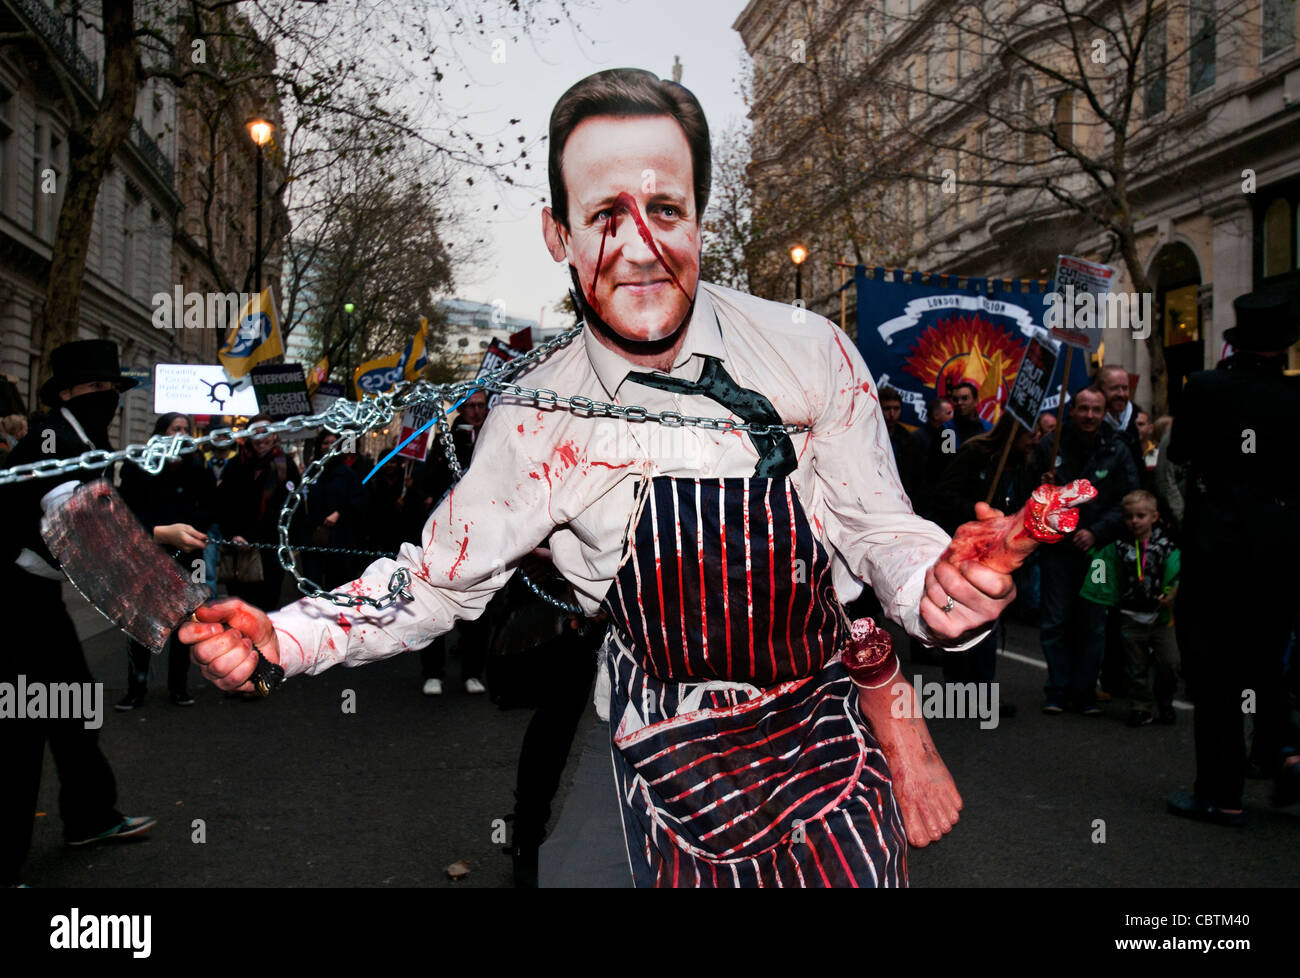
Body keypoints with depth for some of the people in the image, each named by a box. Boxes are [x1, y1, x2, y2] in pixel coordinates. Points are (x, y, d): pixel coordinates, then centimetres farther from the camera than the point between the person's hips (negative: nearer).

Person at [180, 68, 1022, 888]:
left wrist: (931, 588, -28)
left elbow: (877, 525, -6)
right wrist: (277, 640, -15)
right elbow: (439, 579, -2)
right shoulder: (538, 421, -13)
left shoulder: (808, 352, -15)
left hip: (826, 731, 1)